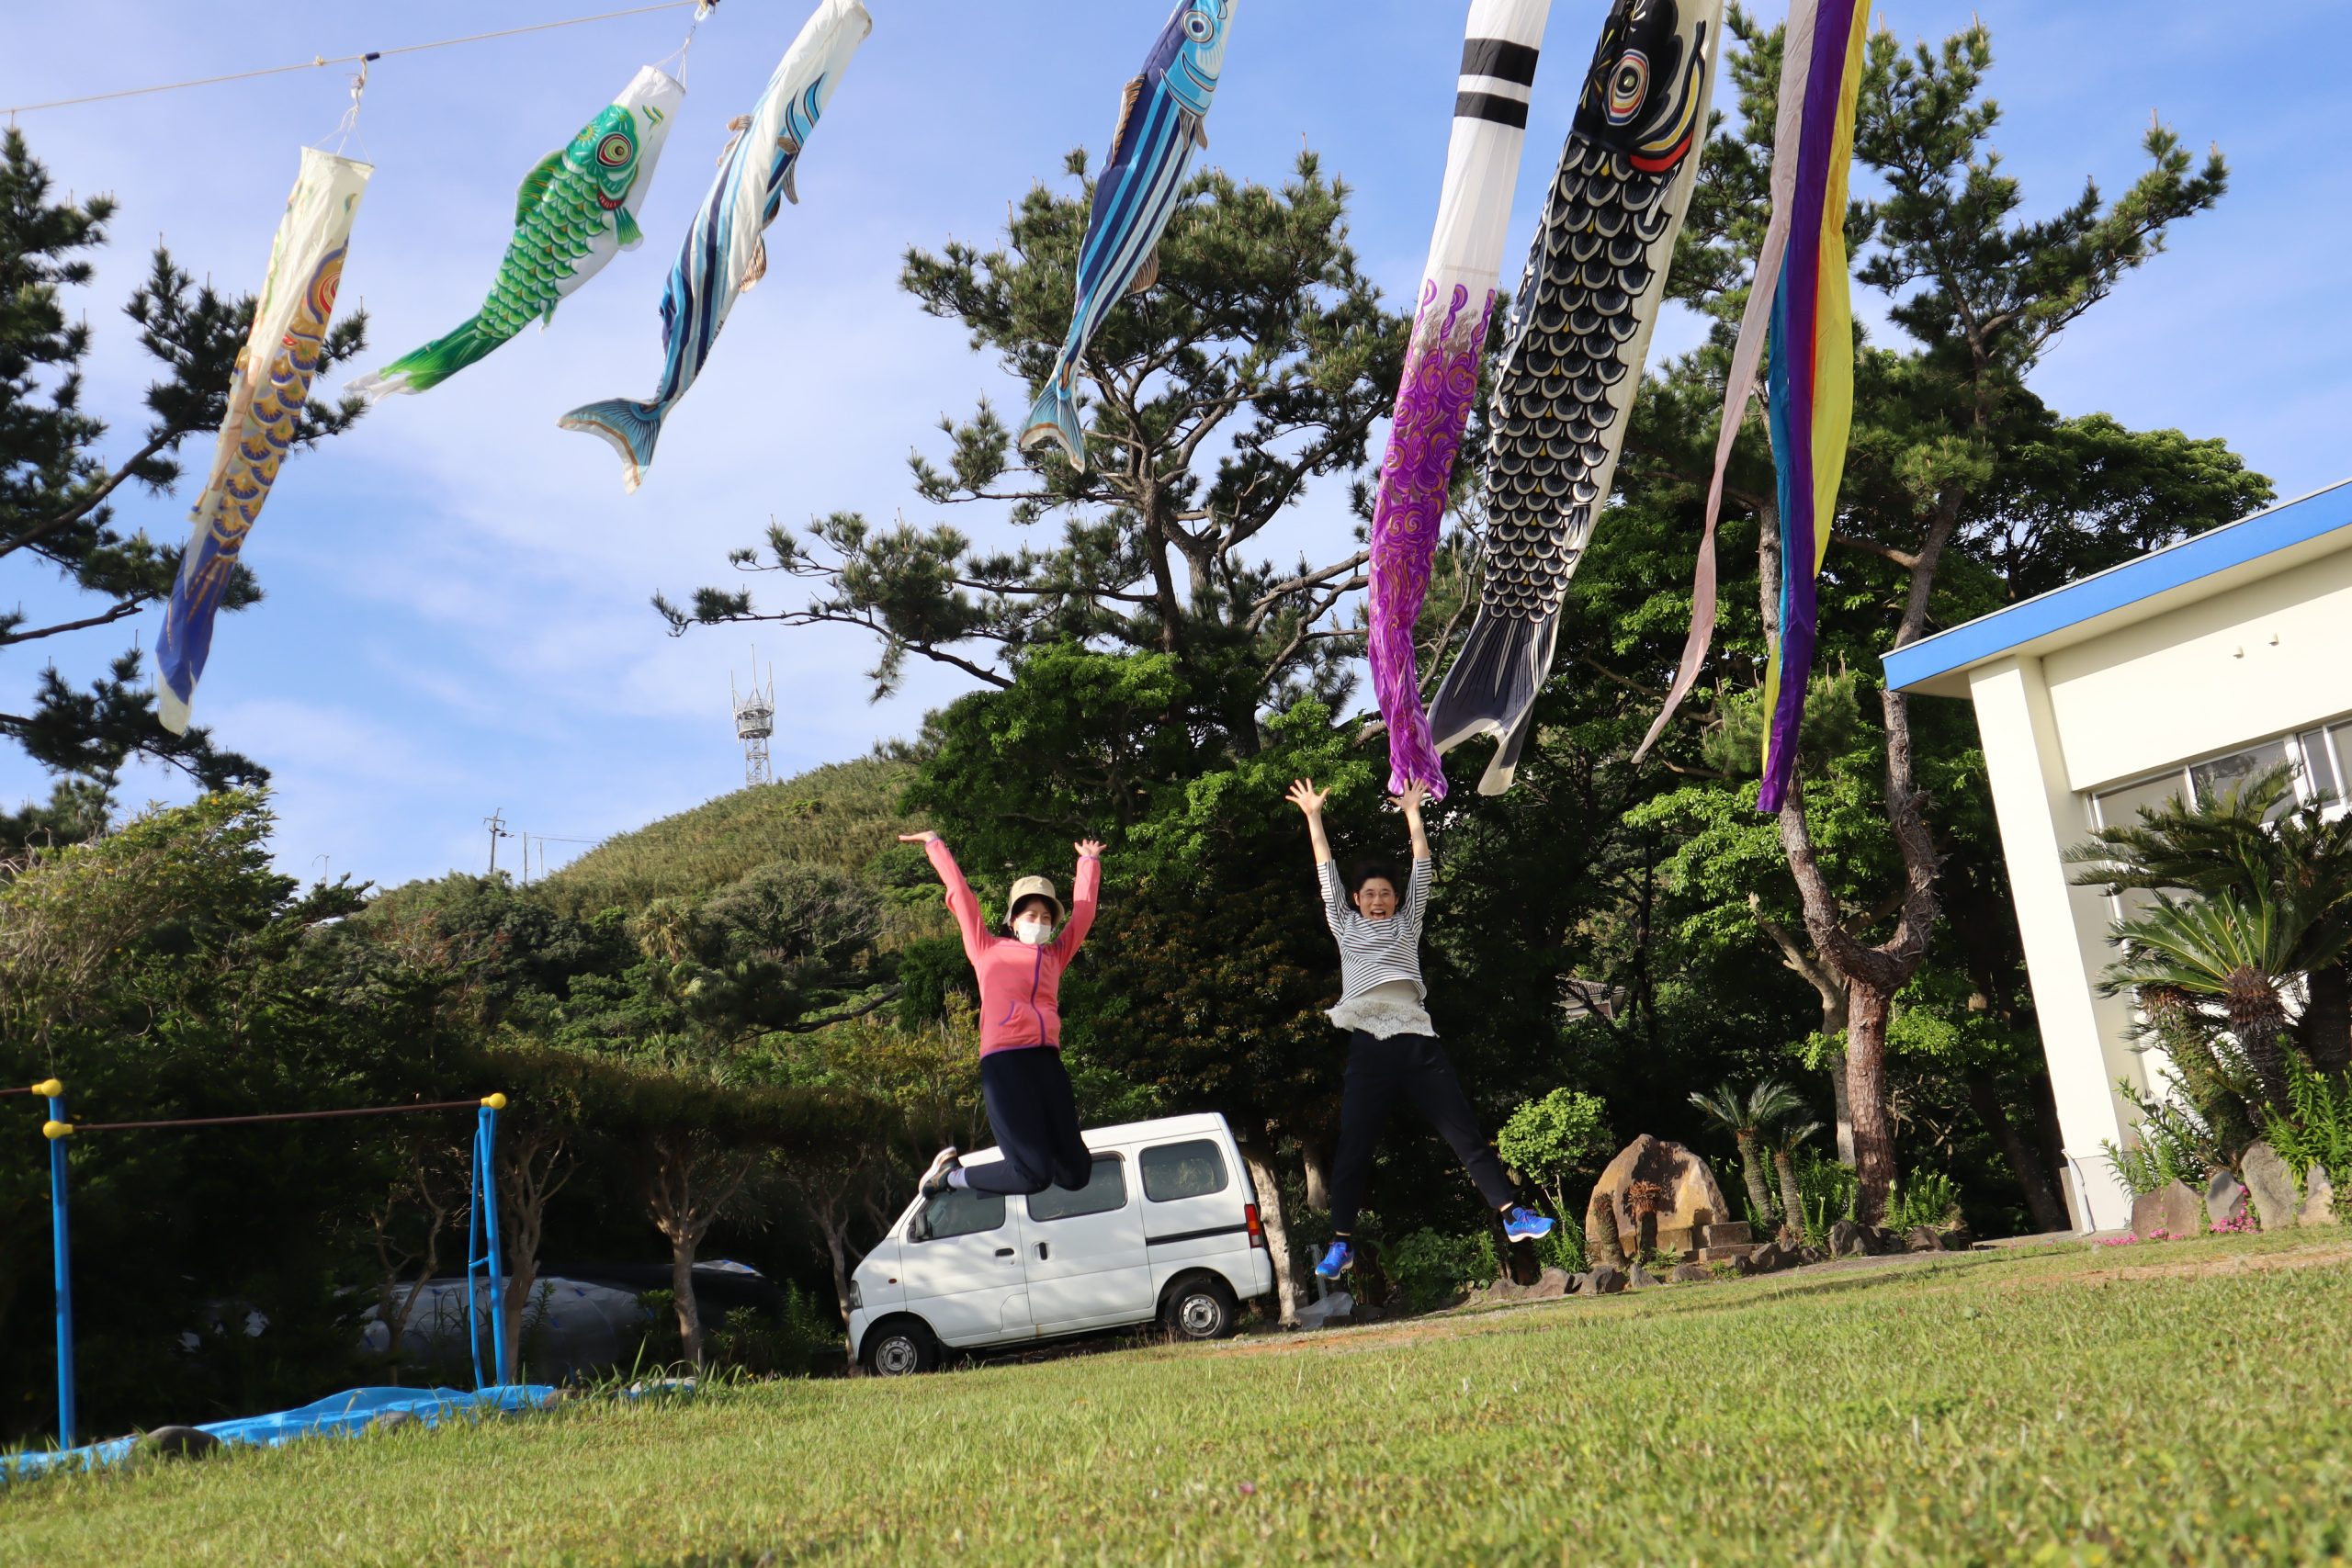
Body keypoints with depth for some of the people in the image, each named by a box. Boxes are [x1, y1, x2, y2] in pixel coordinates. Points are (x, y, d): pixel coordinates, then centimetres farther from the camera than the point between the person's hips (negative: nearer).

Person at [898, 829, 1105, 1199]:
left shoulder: (1055, 957, 25)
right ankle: (951, 1174, 11)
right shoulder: (989, 950, 16)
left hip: (1047, 1058, 5)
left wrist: (1089, 862, 47)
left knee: (1075, 1173, -2)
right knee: (1033, 1175, -14)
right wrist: (935, 845, 32)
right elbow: (960, 894, 24)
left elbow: (1084, 909, 36)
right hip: (1004, 1058, -5)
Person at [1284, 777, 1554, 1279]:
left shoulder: (1408, 923, 18)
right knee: (1353, 1147, 0)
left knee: (1465, 1132, -2)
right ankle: (1341, 1243, 6)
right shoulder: (1345, 926, 17)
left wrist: (1413, 812, 16)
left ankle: (1513, 1214, -1)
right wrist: (1313, 816, 17)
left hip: (1416, 1039, 0)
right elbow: (1327, 873, 17)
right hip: (1369, 1044, 0)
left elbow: (1421, 869, 15)